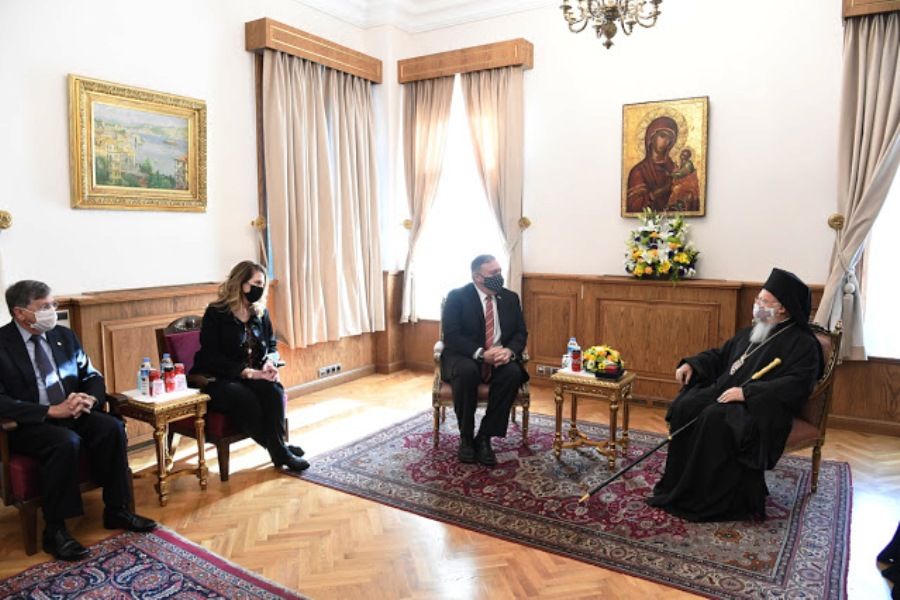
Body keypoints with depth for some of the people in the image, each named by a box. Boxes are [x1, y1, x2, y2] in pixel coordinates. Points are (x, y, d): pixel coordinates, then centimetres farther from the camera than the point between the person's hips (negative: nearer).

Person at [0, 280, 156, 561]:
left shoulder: (64, 335, 8)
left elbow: (93, 376, 12)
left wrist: (89, 398, -12)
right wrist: (52, 411, -26)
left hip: (72, 414, 5)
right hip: (29, 424, -5)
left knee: (112, 427, -23)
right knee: (66, 441, -34)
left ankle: (117, 511, -9)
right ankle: (54, 530, -20)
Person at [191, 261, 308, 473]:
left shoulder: (261, 313, 7)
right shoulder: (215, 314, -9)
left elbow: (272, 347, 12)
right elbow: (212, 358, -15)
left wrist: (270, 362, -13)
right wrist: (248, 372, -25)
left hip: (253, 376, 5)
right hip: (217, 380, -4)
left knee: (274, 390, -29)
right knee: (247, 400, -33)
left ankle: (278, 449, -21)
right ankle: (279, 451, -16)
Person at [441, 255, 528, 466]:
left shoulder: (510, 298, 7)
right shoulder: (457, 297, -6)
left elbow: (520, 332, 5)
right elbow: (452, 336, -14)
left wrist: (509, 350, -18)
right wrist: (481, 353, -28)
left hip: (499, 357, 3)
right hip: (464, 357, -3)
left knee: (513, 372, -30)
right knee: (467, 371, -37)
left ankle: (484, 437, -18)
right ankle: (466, 438, -17)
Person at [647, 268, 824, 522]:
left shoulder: (803, 343, -4)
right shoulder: (751, 333, 21)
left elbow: (797, 384, -19)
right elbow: (720, 355, 29)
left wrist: (747, 391, -26)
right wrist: (692, 364, 9)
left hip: (761, 407, -7)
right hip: (723, 392, 7)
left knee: (715, 419, -34)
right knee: (685, 407, -20)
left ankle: (706, 499, -23)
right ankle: (679, 485, -15)